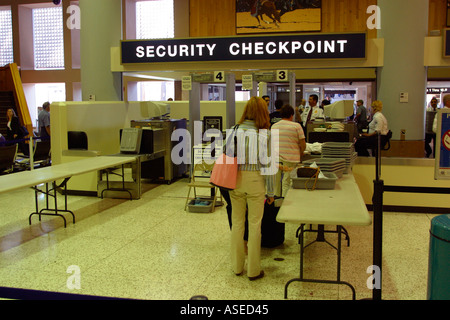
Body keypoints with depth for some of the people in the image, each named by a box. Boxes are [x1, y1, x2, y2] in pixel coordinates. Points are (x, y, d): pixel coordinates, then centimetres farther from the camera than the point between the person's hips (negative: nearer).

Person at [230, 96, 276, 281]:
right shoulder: (264, 135, -11)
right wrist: (270, 192, -1)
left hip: (235, 180, 3)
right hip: (255, 181, -3)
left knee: (237, 222, 15)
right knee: (254, 224, 8)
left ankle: (237, 267, 27)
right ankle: (253, 270, 17)